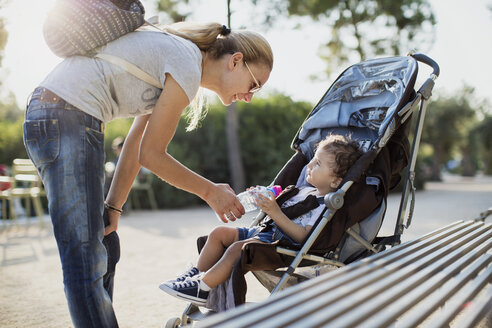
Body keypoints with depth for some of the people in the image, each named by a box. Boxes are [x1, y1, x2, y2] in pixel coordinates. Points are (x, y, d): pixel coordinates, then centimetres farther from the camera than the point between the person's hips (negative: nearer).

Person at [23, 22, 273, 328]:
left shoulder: (180, 53, 17)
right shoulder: (188, 65, -12)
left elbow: (135, 145, 15)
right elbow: (151, 154, -9)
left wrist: (113, 207, 11)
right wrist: (210, 191, 1)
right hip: (64, 122, -10)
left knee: (105, 248, 15)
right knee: (86, 260, -10)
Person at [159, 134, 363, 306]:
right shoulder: (306, 191, 17)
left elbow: (303, 236, -24)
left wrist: (276, 214, -27)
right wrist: (266, 203, 8)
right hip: (267, 230, 10)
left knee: (237, 248, -30)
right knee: (220, 233, 5)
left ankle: (201, 289, -21)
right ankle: (197, 274, 10)